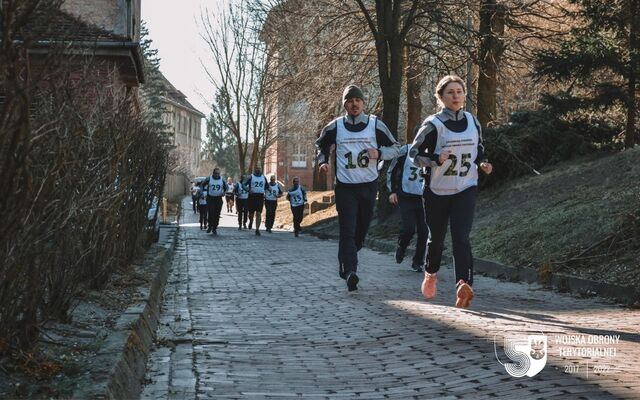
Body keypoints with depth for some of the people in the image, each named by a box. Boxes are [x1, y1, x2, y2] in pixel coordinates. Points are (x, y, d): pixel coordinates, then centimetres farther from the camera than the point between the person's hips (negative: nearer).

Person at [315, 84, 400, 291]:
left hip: (368, 186, 2)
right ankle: (350, 272, -19)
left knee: (362, 229, 10)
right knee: (348, 231, -13)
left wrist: (379, 153, -10)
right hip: (345, 187, -2)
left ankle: (345, 264, 31)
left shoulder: (375, 125, 1)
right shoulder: (335, 127, 2)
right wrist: (322, 161, 5)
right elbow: (321, 144, 22)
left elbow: (395, 148, 9)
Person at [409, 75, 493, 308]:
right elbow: (414, 153, -6)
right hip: (437, 191, -1)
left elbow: (479, 149, 22)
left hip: (465, 190, 1)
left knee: (460, 236, -16)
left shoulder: (473, 122, 6)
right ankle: (431, 274, 42)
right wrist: (437, 160, -24)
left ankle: (464, 285, -28)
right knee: (436, 237, 14)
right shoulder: (433, 124, -8)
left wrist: (482, 163, 1)